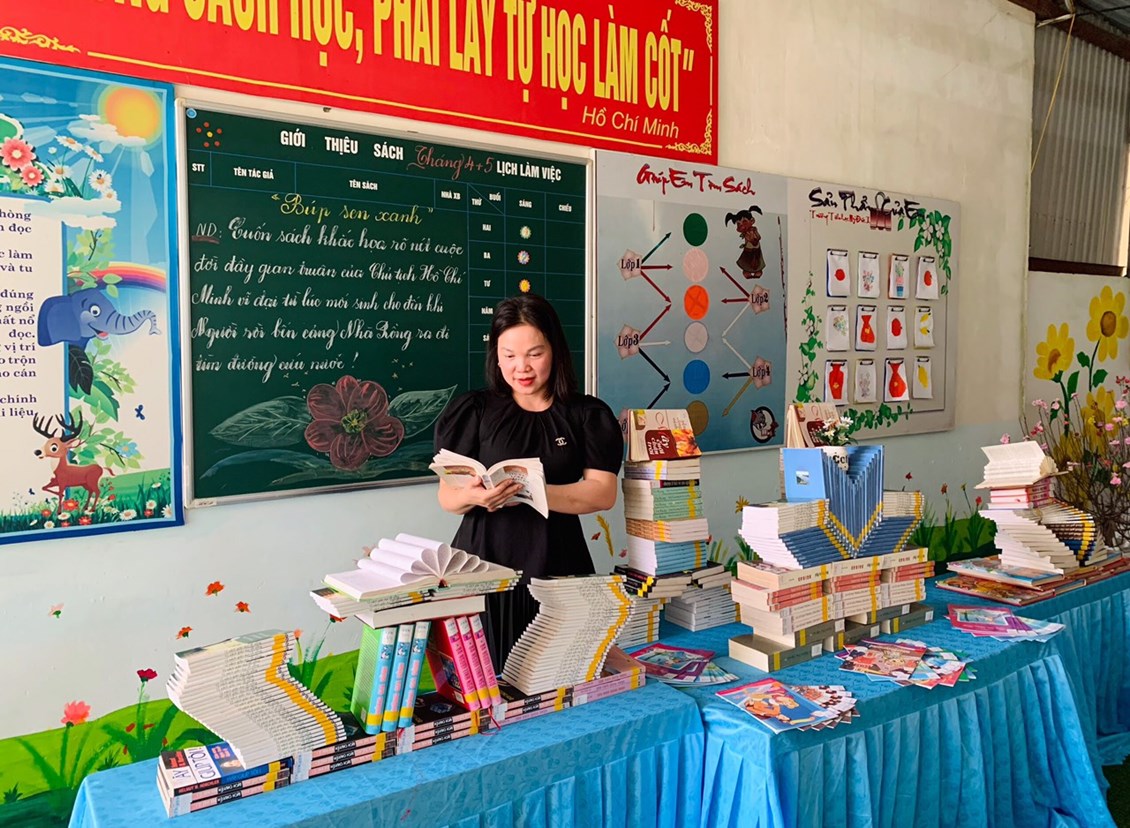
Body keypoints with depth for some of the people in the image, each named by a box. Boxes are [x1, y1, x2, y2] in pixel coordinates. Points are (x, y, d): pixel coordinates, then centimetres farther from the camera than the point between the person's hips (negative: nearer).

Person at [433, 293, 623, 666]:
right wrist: (475, 496, -23)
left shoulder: (587, 415, 4)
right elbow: (447, 496, 0)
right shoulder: (474, 410, 3)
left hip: (557, 567, 1)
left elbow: (603, 492, -6)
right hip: (484, 564, 0)